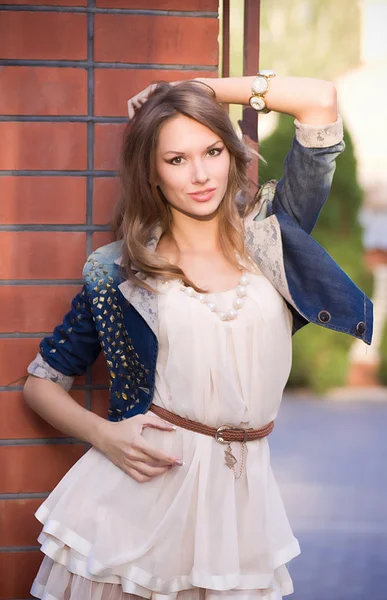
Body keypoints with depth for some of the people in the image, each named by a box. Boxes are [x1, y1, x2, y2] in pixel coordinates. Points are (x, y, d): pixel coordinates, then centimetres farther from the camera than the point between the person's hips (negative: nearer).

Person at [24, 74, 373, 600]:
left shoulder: (269, 236, 4)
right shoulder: (117, 272, 0)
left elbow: (321, 101, -2)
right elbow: (41, 382, 7)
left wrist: (200, 89, 4)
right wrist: (102, 434, -11)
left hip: (240, 497, 2)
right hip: (137, 492, -1)